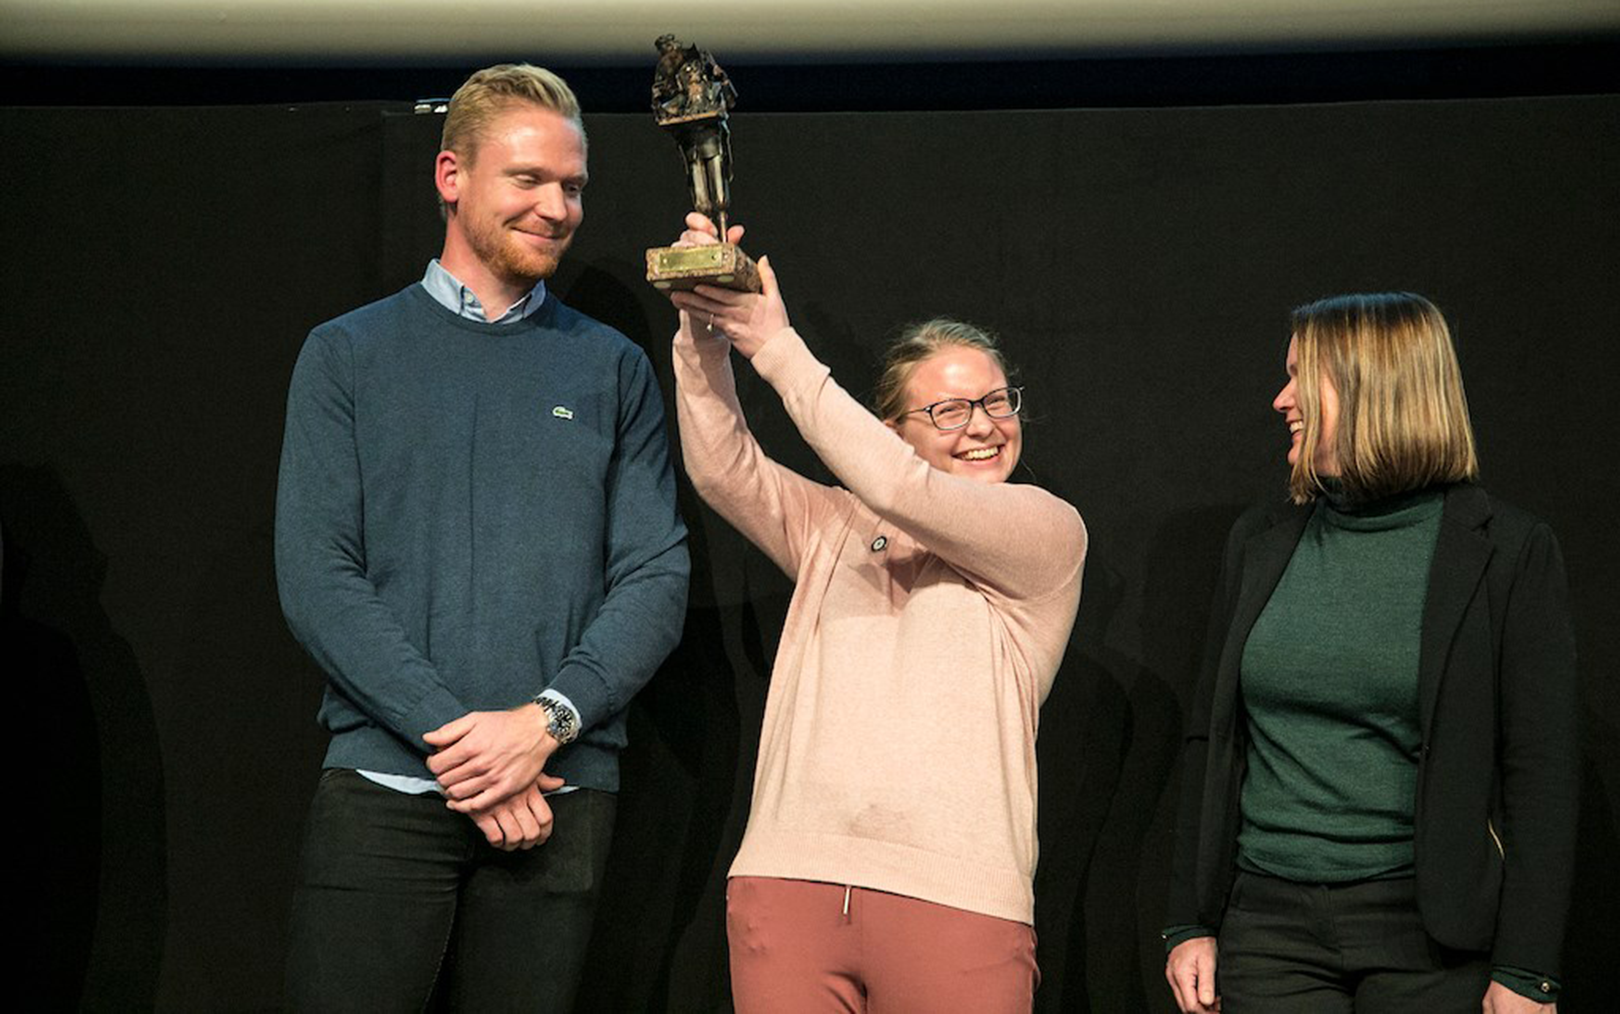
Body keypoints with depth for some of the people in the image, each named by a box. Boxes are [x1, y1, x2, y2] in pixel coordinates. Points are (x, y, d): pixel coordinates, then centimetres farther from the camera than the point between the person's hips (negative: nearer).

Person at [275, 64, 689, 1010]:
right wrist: (452, 735, -12)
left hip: (563, 788, 1)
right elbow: (316, 578, -2)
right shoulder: (348, 355, 7)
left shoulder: (614, 370, 11)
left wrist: (546, 720, -12)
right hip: (384, 786, -1)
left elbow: (657, 578, 3)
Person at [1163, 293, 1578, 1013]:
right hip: (1267, 921, 4)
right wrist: (1190, 923, 7)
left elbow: (1540, 772, -6)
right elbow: (1210, 739, 12)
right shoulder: (1260, 543, 9)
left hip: (1428, 932, -3)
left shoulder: (1508, 551, -4)